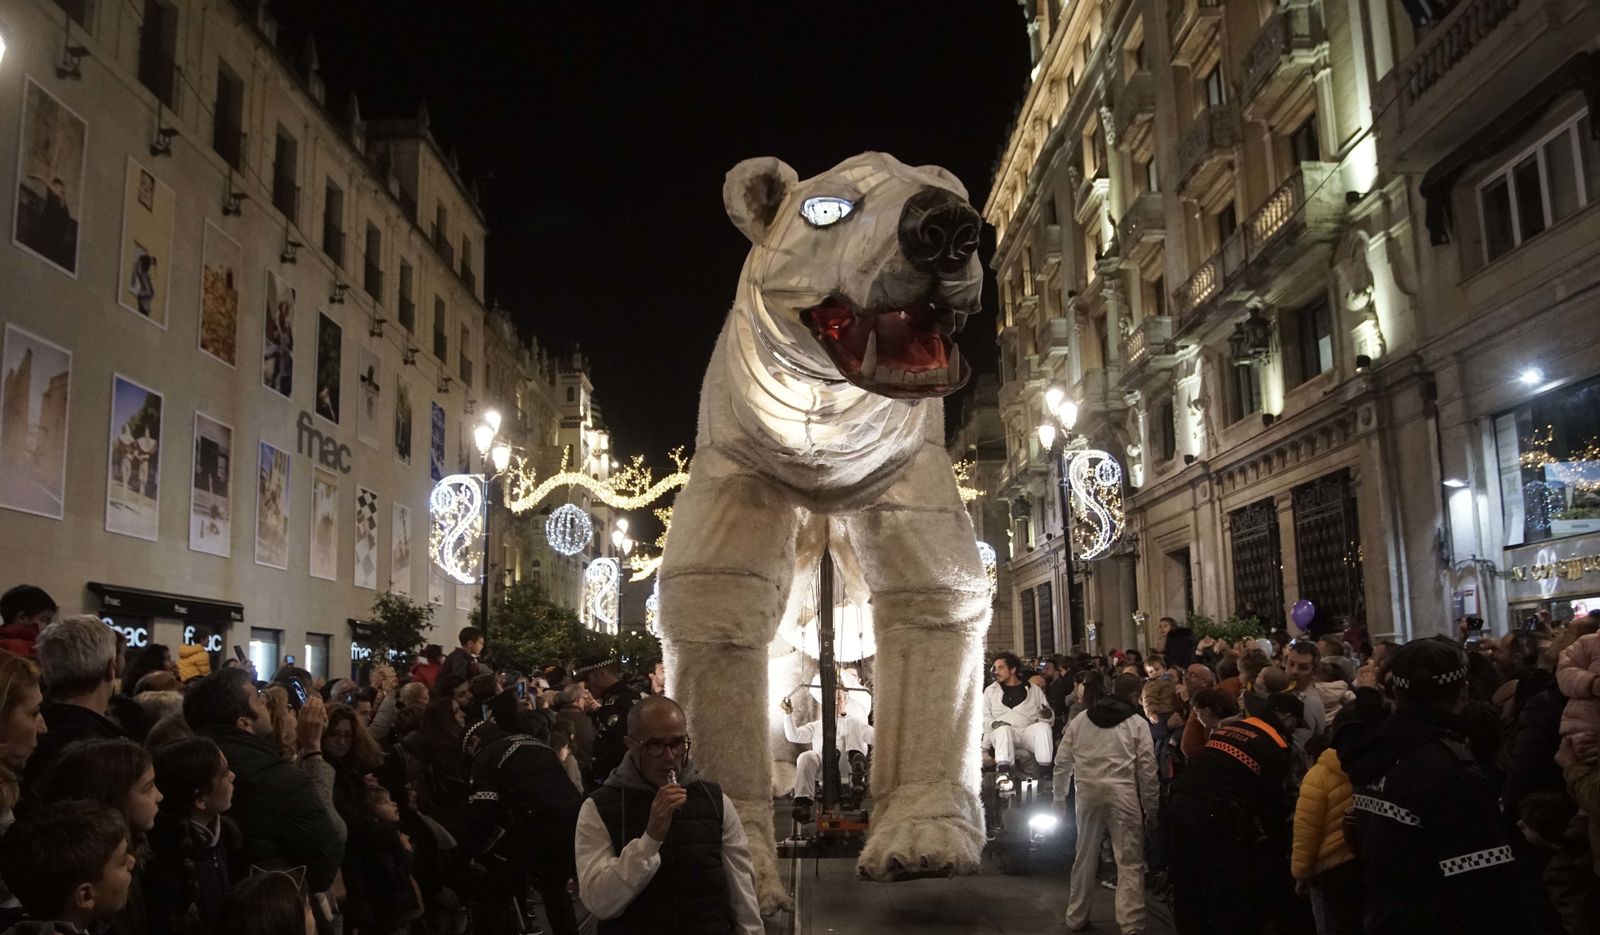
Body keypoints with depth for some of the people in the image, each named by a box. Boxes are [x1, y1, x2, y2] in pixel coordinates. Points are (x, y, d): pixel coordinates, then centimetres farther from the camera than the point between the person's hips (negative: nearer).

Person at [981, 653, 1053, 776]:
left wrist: (1047, 714, -10)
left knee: (1043, 726, -30)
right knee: (1004, 729, -36)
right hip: (1002, 732, -1)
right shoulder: (990, 690, 19)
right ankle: (1003, 772, -53)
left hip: (1028, 732, 1)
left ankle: (1044, 770, -34)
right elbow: (984, 716, 11)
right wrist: (993, 723, -11)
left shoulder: (1034, 690, 17)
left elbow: (1048, 715, 14)